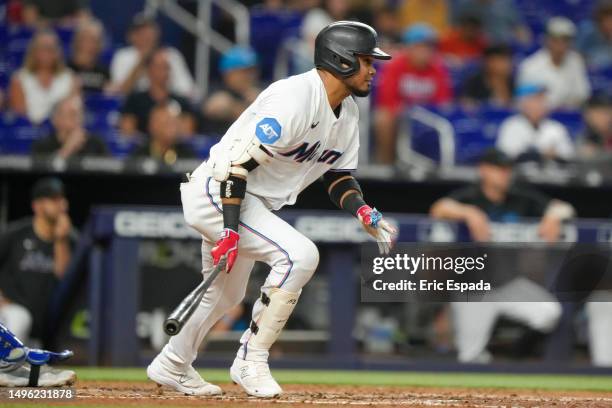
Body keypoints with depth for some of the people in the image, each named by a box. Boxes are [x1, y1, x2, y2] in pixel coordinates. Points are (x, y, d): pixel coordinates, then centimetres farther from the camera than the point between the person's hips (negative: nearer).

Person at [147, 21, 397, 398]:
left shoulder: (347, 112, 6)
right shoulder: (295, 98, -24)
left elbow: (339, 174, 15)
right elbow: (238, 159, -27)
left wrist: (366, 214, -5)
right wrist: (230, 229, -30)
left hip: (252, 202, 10)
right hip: (215, 193, -10)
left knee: (227, 295, 23)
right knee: (299, 254, -24)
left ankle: (171, 366, 43)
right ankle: (251, 360, -14)